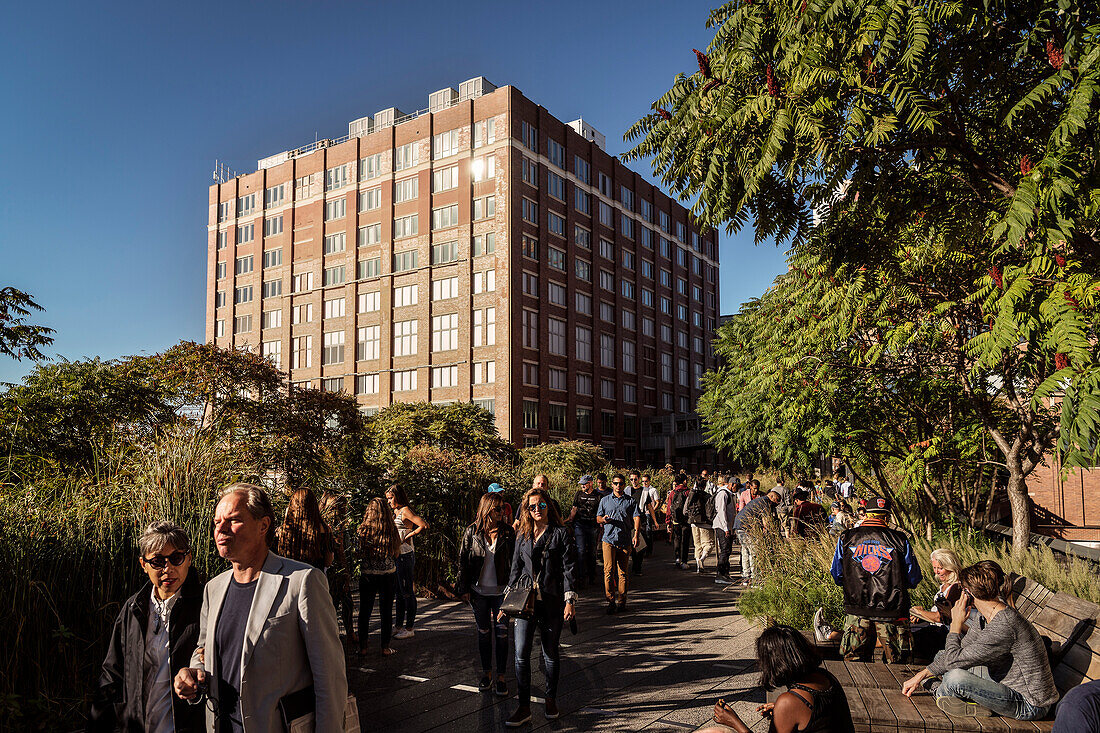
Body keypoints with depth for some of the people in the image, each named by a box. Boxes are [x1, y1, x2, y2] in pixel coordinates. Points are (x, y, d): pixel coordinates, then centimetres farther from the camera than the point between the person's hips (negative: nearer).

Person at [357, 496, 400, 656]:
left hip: (367, 575, 0)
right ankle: (385, 647, 16)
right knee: (386, 611, 11)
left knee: (364, 611, 13)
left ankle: (362, 647, 19)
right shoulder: (392, 531, -8)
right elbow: (397, 554, 1)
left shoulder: (363, 530, -11)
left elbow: (358, 553, -6)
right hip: (388, 575, 0)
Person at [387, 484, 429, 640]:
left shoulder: (405, 511, -11)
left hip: (406, 555, -9)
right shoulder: (396, 512, 16)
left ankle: (409, 629, 3)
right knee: (399, 592, 14)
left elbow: (424, 526, -20)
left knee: (407, 592, -3)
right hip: (397, 555, 9)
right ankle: (398, 626, 22)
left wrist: (406, 537, -15)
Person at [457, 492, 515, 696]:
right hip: (479, 591, 1)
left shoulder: (508, 531, -4)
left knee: (502, 633, 2)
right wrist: (464, 589, -1)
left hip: (501, 591, -1)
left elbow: (515, 560, 0)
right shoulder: (472, 532, -3)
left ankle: (501, 677, 14)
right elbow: (463, 560, 2)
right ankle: (486, 673, 26)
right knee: (483, 632, 12)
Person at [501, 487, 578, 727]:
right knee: (521, 654, -2)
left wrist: (570, 601, -11)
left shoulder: (560, 533, -3)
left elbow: (569, 569, -5)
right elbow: (515, 569, 15)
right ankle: (524, 707, 9)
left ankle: (551, 700, 28)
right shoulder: (523, 535, 9)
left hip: (552, 602, -3)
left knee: (550, 654, 9)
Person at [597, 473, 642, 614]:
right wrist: (604, 519, -9)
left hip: (625, 541, 0)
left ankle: (621, 601, 12)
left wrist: (636, 534, -14)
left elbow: (636, 518, 0)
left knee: (623, 573, 4)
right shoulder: (605, 500, 14)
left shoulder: (631, 502, 10)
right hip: (608, 539, 0)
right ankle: (611, 601, -6)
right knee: (609, 570, -11)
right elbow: (598, 518, 14)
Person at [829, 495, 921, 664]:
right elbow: (913, 579, 3)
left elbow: (837, 577, 7)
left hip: (856, 612, 1)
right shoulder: (900, 540, -5)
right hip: (892, 612, -1)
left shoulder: (846, 539, 0)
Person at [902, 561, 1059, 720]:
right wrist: (920, 675, 9)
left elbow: (953, 660, -28)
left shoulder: (1003, 627, -31)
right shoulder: (988, 618, 2)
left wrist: (956, 623, -16)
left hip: (1030, 706, -10)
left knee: (955, 678, -30)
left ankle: (940, 692, 1)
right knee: (941, 655, 14)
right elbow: (959, 651, 10)